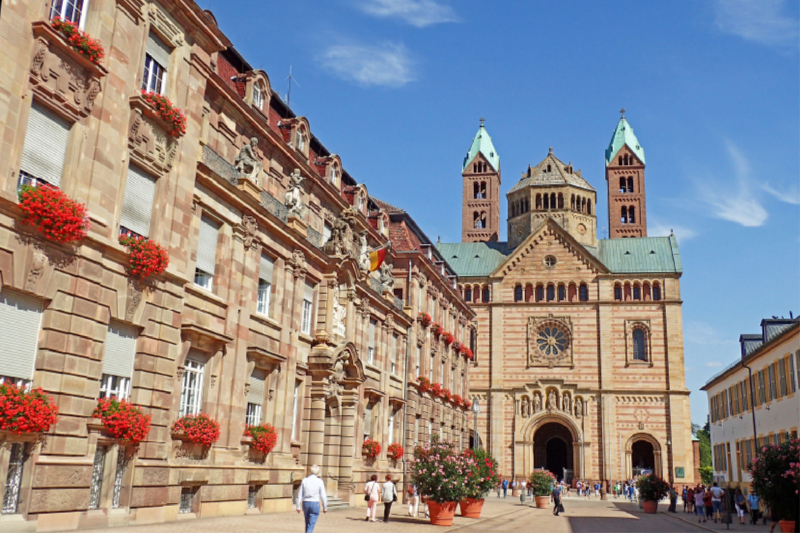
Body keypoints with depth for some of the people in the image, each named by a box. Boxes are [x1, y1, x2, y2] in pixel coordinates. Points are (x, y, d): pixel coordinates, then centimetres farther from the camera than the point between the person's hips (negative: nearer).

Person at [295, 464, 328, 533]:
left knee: (307, 524, 20)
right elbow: (323, 496, -5)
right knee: (311, 525, -2)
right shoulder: (319, 481, -8)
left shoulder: (304, 480, 0)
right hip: (315, 504, -4)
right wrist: (325, 507, 6)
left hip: (305, 503, 4)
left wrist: (298, 506, 8)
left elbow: (300, 494, 2)